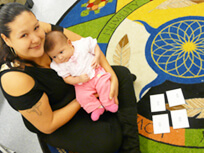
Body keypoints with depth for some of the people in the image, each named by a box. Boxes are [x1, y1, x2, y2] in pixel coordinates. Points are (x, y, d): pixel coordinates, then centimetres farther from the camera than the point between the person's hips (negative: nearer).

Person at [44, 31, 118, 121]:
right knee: (83, 97, -20)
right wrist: (78, 79, -25)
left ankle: (109, 103, -2)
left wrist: (97, 57, -16)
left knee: (104, 84, -22)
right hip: (82, 84, 1)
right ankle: (96, 108, 3)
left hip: (95, 73, 0)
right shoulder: (59, 65, -10)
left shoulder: (82, 44, -14)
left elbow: (95, 46, 1)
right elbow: (66, 78, -8)